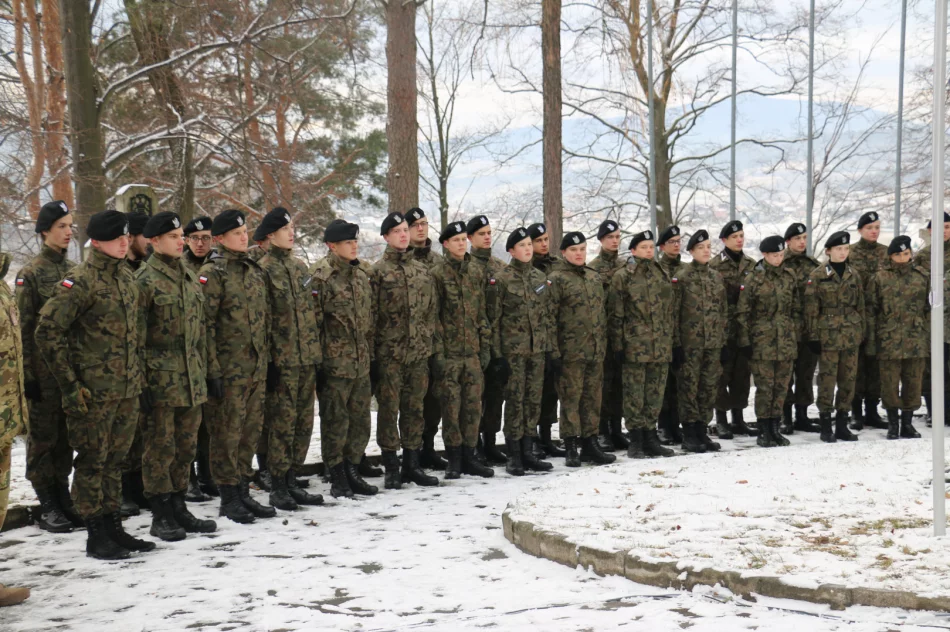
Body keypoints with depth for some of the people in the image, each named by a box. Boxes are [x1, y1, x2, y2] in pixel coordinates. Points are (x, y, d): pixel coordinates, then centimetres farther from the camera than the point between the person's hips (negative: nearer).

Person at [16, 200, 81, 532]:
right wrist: (28, 374, -12)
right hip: (44, 368, -5)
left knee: (66, 435, 11)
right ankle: (47, 507, 9)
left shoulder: (75, 271, 10)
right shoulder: (30, 273, -7)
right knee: (43, 435, 2)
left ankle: (63, 498, 20)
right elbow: (24, 327, -9)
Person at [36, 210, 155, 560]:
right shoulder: (81, 280, -13)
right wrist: (70, 383, -16)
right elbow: (48, 330, -16)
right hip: (93, 392, -7)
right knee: (92, 461, 3)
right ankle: (96, 536, 11)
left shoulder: (127, 276, 10)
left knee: (115, 459, 15)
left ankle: (113, 527, 25)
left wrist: (139, 372, 16)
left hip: (128, 388, 7)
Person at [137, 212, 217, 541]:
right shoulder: (146, 279, -8)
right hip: (161, 377, -7)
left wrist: (202, 371, 17)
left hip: (191, 378, 7)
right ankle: (161, 516, 8)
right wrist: (141, 381, -14)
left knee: (186, 446, 12)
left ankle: (178, 509, 23)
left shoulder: (190, 276, 14)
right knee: (160, 448, 0)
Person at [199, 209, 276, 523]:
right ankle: (229, 499, 9)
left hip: (257, 367, 7)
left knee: (251, 429, 12)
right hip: (229, 368, -7)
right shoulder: (212, 273, -9)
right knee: (227, 432, 0)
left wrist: (266, 360, 17)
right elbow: (205, 324, -13)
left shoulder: (254, 270, 14)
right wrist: (212, 369, -17)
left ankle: (243, 492, 22)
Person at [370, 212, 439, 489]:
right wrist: (374, 349, -10)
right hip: (389, 354, -5)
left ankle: (412, 464, 19)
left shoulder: (421, 269, 13)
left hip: (419, 352, 5)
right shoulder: (378, 271, -3)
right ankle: (391, 468, 8)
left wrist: (428, 340, 9)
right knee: (389, 408, 0)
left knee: (414, 408, 10)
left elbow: (431, 309, 16)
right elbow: (371, 313, -6)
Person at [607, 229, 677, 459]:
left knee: (656, 395, 8)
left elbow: (673, 311, 17)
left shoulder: (663, 275, 14)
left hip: (662, 346, 5)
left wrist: (676, 343, 13)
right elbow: (615, 314, -4)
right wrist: (618, 345, -9)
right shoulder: (623, 277, -2)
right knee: (634, 395, 0)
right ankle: (636, 441, 7)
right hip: (635, 346, -5)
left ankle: (650, 438, 17)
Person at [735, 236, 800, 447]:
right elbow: (742, 313, -5)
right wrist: (744, 341, -8)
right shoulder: (753, 280, -5)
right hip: (762, 341, -4)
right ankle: (763, 431, 7)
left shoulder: (790, 277, 9)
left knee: (781, 386, 7)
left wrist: (796, 336, 12)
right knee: (765, 387, -2)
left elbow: (796, 309, 15)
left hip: (786, 342, 4)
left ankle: (775, 428, 17)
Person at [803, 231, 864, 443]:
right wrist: (813, 336, -8)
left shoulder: (853, 275, 10)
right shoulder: (817, 276, -4)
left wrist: (862, 332, 11)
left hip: (851, 335, 4)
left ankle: (842, 425, 16)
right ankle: (825, 427, 5)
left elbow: (860, 305, 15)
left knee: (848, 379, 6)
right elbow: (811, 308, -5)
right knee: (827, 380, -3)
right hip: (828, 335, -4)